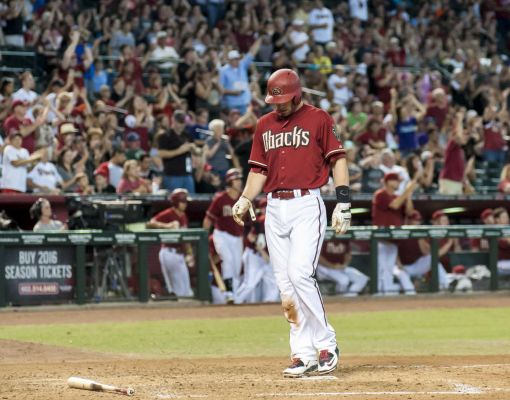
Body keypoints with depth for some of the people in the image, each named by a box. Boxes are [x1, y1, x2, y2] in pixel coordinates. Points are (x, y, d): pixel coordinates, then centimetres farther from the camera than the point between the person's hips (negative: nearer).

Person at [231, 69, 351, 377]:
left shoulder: (319, 119, 0)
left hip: (307, 205, -6)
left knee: (300, 274, -18)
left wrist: (344, 202, -10)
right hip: (275, 209, 6)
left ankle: (326, 344, -6)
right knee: (285, 284, 2)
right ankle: (304, 355, 4)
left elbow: (338, 159, -2)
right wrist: (245, 200, 3)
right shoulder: (265, 125, 16)